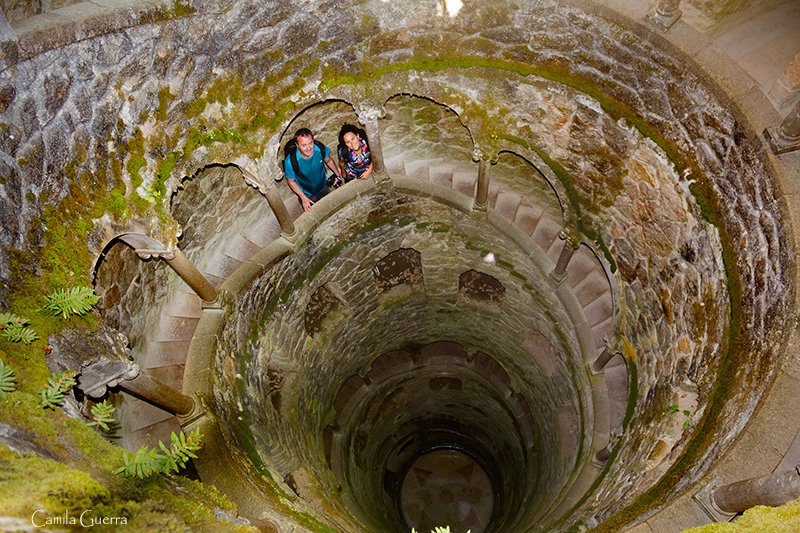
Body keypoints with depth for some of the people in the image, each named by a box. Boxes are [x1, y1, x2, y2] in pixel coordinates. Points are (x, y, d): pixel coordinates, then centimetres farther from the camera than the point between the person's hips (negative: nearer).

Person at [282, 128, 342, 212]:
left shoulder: (320, 148, -29)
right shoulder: (290, 161, -37)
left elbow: (329, 161, -5)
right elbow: (291, 181, -20)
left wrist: (338, 175, -3)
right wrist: (303, 198, -21)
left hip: (324, 188, 3)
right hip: (307, 196, -3)